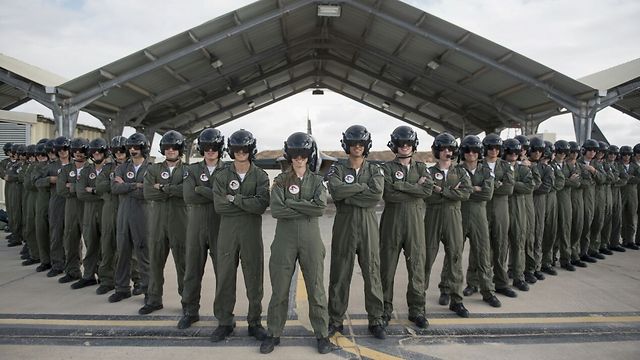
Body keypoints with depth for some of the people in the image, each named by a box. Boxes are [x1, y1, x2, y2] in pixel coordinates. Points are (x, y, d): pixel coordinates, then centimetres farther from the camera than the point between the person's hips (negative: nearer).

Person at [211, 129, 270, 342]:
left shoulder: (260, 176, 2)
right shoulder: (222, 176, 5)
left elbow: (261, 205, -14)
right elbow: (219, 206, -9)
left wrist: (235, 199, -14)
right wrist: (248, 203, -12)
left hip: (252, 232, -1)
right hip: (227, 232, 1)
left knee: (254, 278, 7)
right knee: (225, 278, 7)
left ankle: (255, 322, 22)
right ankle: (224, 323, 23)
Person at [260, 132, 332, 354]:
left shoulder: (316, 181, 5)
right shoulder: (281, 180, 3)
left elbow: (321, 207, -13)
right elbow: (276, 210, -12)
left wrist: (291, 203, -13)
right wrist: (307, 208, -13)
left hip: (311, 239, 0)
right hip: (285, 238, 0)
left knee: (316, 288, 7)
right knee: (279, 289, 7)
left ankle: (322, 334, 22)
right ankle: (274, 334, 23)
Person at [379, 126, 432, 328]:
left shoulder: (421, 168, 12)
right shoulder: (387, 168, 3)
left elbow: (428, 190, -7)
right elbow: (389, 194, -13)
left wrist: (401, 185, -12)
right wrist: (416, 189, -10)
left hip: (415, 220, 2)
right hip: (392, 220, -2)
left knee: (417, 265, 3)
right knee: (388, 265, 4)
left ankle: (417, 310, 16)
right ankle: (386, 308, 18)